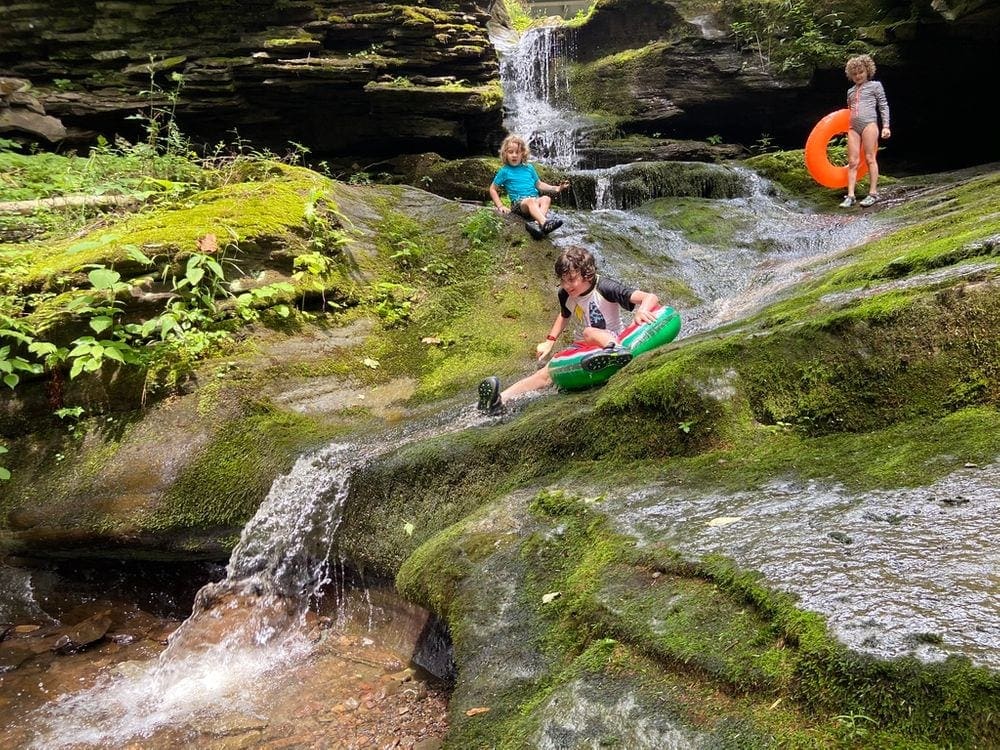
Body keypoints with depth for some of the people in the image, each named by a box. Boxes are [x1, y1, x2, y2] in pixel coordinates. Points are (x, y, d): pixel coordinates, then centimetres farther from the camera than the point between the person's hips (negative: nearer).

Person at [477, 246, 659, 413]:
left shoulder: (604, 288, -20)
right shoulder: (565, 295, -1)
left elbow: (651, 297, -30)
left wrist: (642, 310, -53)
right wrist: (550, 341, 12)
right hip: (593, 350, 6)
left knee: (589, 332, -33)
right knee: (550, 371, -15)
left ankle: (615, 350, -64)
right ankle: (500, 400, -33)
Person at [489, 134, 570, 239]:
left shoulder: (529, 168, 19)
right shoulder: (504, 171, 8)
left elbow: (539, 184, 24)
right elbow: (493, 189, 12)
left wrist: (555, 188, 10)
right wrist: (500, 206, 1)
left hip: (535, 200, 4)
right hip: (518, 203, -4)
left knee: (546, 198, -29)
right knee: (530, 201, -37)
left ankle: (536, 223, -53)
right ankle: (545, 223, -63)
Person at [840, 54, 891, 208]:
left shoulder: (875, 85, 11)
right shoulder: (851, 91, 24)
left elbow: (883, 106, 6)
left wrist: (886, 126, -3)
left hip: (869, 124, -4)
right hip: (853, 127, 5)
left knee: (869, 158, -7)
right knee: (852, 162, -2)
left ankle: (873, 193, -5)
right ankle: (850, 196, -5)